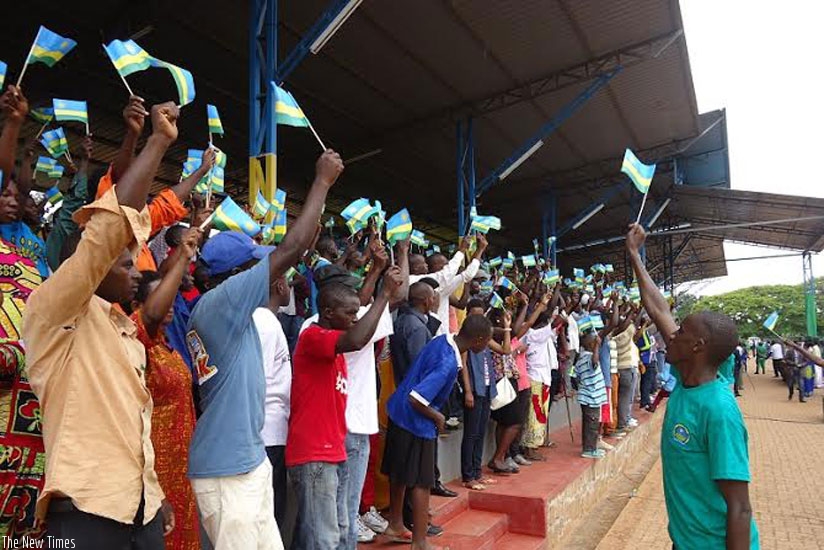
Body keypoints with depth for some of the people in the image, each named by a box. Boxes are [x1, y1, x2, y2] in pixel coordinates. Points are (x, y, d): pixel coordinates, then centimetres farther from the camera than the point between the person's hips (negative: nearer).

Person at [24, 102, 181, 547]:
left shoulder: (124, 328, 15)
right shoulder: (54, 314, -8)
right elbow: (112, 221, -22)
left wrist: (155, 496, 18)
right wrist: (159, 140, -15)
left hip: (140, 508, 7)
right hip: (86, 510, -7)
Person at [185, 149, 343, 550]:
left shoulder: (228, 307, 8)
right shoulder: (218, 301, -18)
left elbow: (283, 258, 19)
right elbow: (291, 249, -21)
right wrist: (323, 181, -10)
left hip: (249, 459, 9)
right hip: (228, 469, -9)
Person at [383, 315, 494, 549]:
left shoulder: (442, 340, -2)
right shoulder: (448, 364, -28)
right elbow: (416, 398, -32)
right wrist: (438, 417, -15)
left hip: (399, 414, 9)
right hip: (415, 423, -9)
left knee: (400, 474, 21)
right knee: (421, 483, 4)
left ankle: (396, 525, 38)